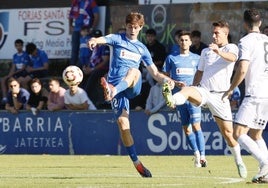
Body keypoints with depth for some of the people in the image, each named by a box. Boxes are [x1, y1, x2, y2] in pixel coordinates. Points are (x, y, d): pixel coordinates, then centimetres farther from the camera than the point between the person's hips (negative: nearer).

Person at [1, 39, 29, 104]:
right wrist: (10, 74, -9)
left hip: (23, 73, -7)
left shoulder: (25, 55, -5)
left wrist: (13, 73, -16)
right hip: (16, 73, 7)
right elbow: (13, 67, 12)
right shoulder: (15, 56, 15)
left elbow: (23, 68, -11)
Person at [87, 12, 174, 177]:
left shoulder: (142, 48, 19)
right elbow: (103, 39, -14)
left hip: (133, 86, 2)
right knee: (122, 121, -16)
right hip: (115, 84, -2)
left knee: (135, 71, -33)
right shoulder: (117, 39, 9)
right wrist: (94, 40, -40)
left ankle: (113, 91, -62)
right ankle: (136, 162, -10)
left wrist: (166, 79, -4)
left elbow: (155, 73, 19)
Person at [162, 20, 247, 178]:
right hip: (203, 91, 3)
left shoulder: (231, 48, 3)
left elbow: (232, 58, -22)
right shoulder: (205, 51, 18)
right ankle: (171, 99, -66)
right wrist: (194, 91, 18)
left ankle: (239, 162, 19)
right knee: (187, 90, -33)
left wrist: (219, 52, -43)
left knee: (227, 132, 0)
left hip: (220, 96, -3)